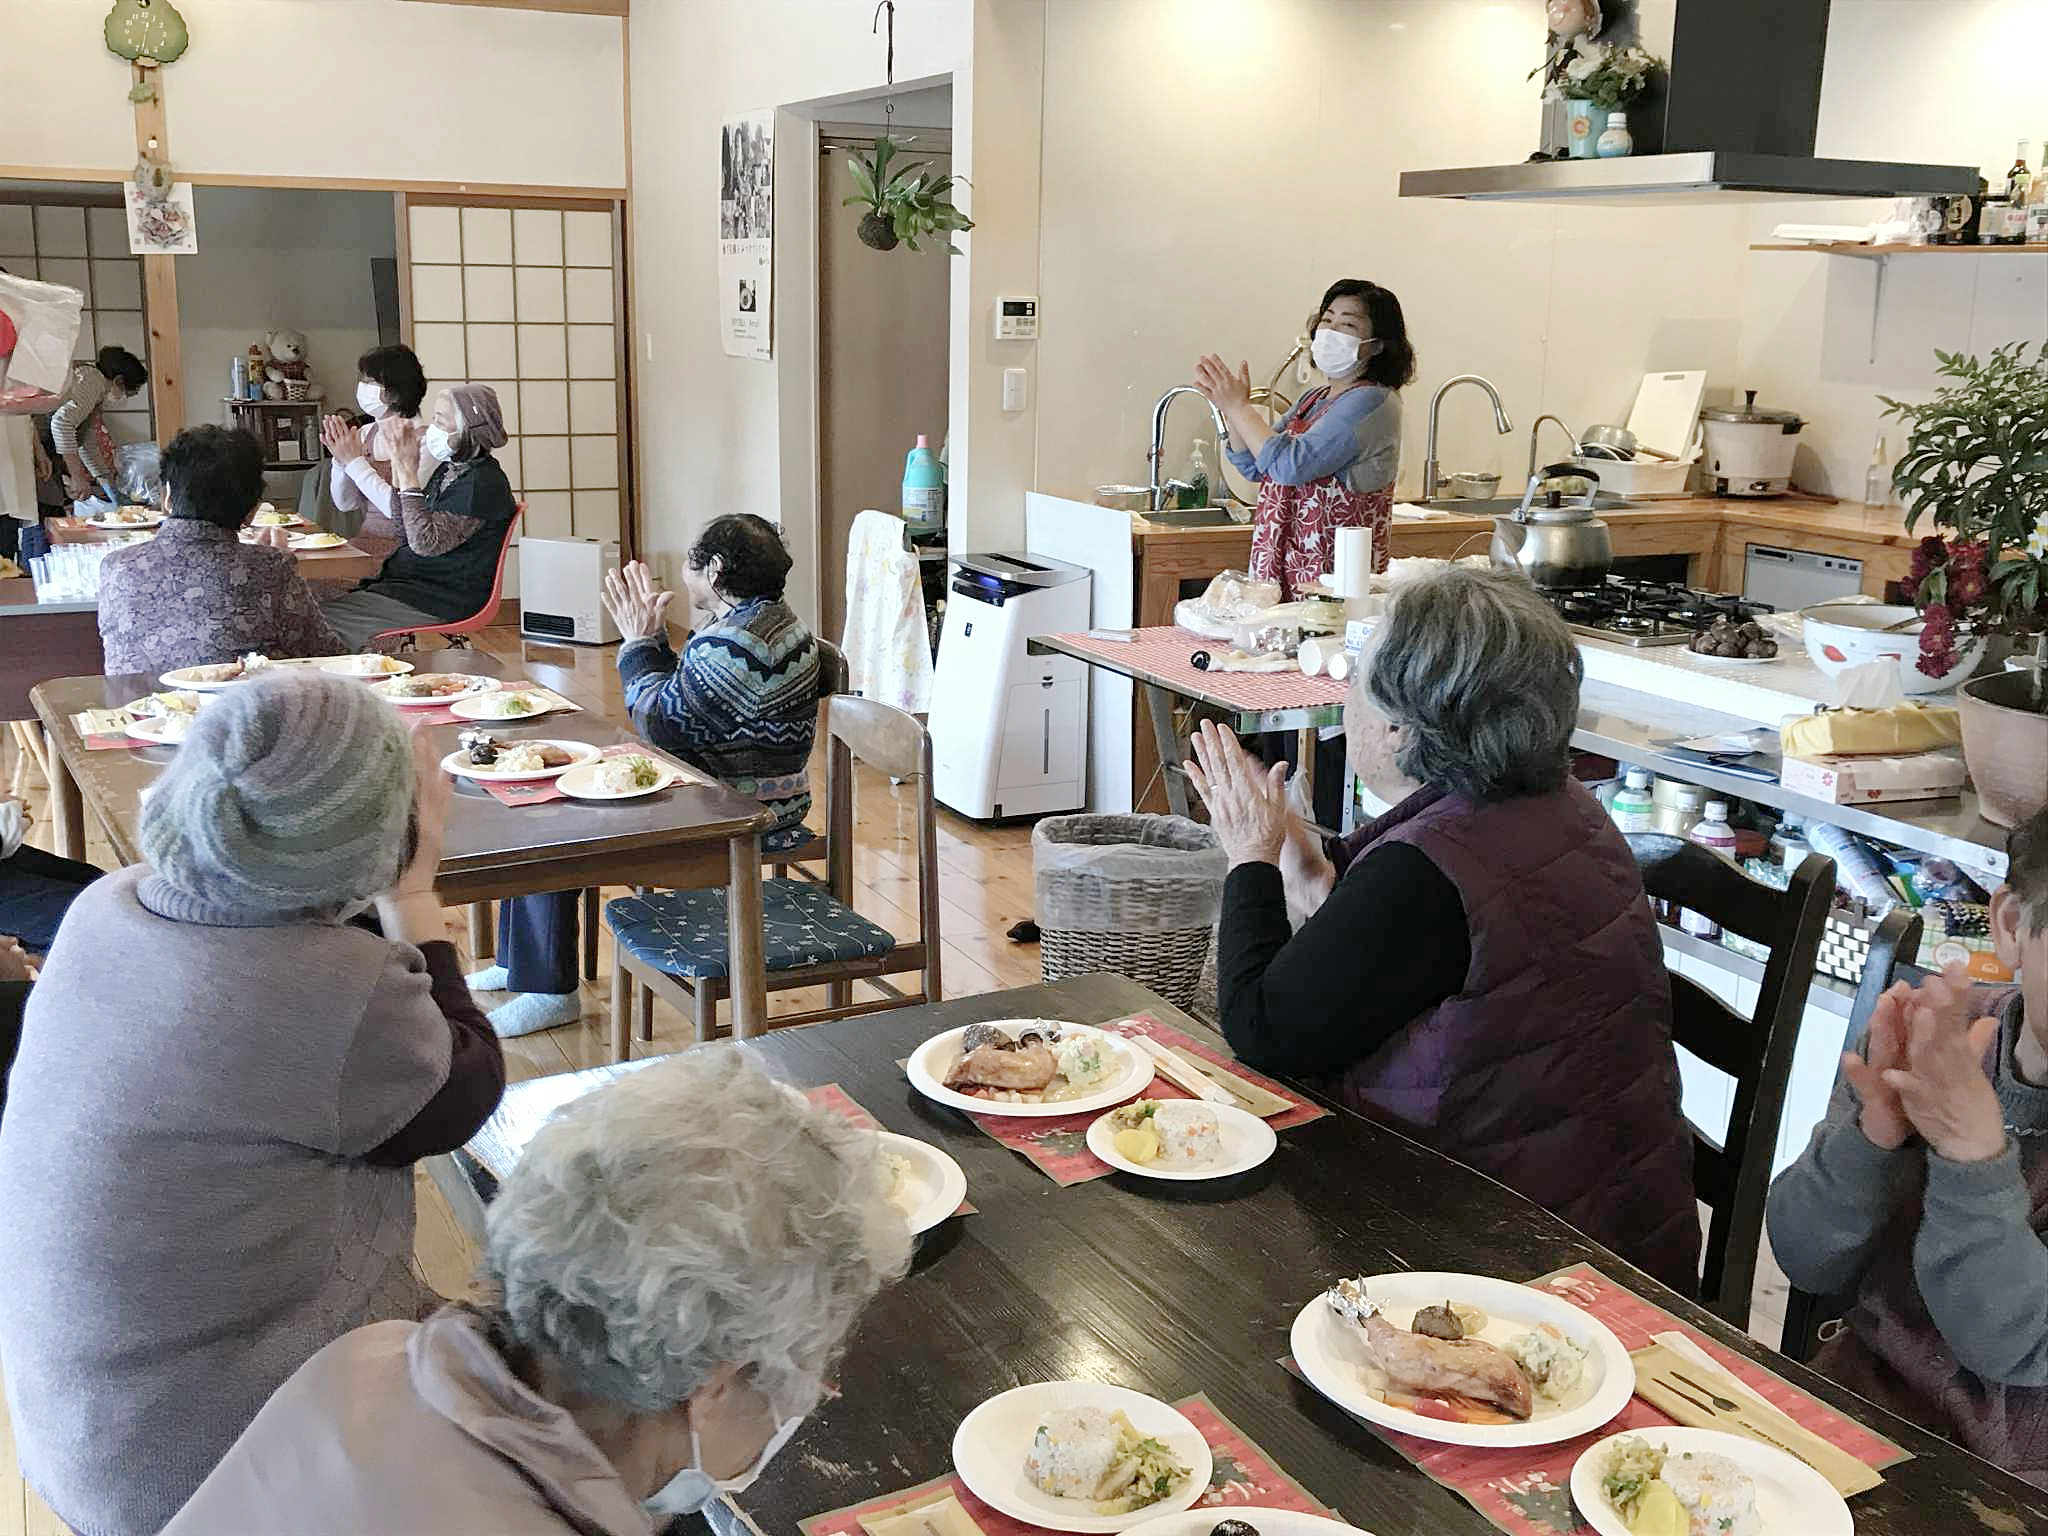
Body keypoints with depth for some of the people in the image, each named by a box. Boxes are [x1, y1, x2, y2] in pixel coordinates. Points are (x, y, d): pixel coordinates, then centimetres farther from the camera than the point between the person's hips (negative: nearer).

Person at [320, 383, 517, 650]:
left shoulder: (483, 482, -16)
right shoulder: (449, 470, 13)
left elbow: (425, 543, -22)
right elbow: (406, 534, 17)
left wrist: (408, 471, -18)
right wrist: (398, 463, 10)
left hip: (443, 602, -9)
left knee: (329, 619, -16)